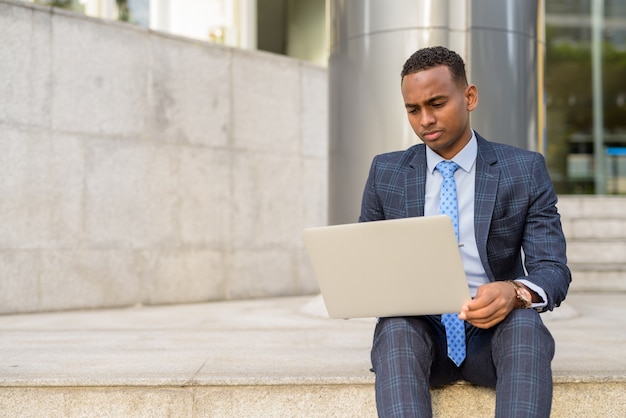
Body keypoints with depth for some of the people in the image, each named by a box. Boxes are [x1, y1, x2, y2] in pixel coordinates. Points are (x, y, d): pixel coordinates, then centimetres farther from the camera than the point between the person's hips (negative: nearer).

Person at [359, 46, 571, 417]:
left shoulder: (525, 170, 1)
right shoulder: (386, 172, 7)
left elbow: (553, 270, -4)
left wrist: (516, 293, -29)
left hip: (495, 330, -1)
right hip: (418, 328, 1)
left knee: (526, 324, -34)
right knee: (395, 329, -33)